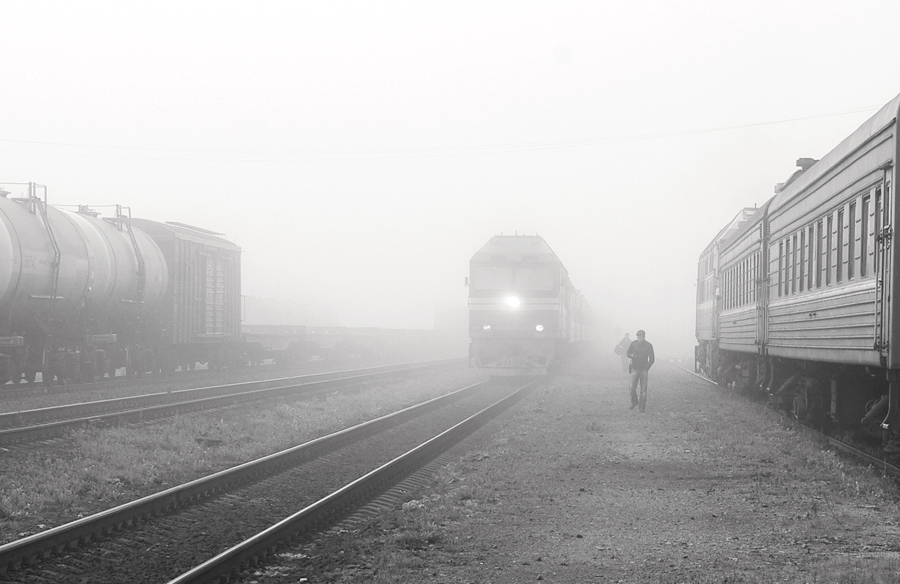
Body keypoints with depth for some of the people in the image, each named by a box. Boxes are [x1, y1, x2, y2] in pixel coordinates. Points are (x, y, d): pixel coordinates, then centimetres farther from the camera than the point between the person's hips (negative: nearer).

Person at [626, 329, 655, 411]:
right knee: (632, 388, 0)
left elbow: (652, 359, 1)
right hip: (634, 369, 2)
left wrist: (647, 368, -6)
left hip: (643, 370, -2)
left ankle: (642, 405, 5)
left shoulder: (648, 346, -4)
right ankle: (634, 402, 22)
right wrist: (631, 355, -12)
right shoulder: (633, 344, 2)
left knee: (643, 389, -2)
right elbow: (628, 353, 11)